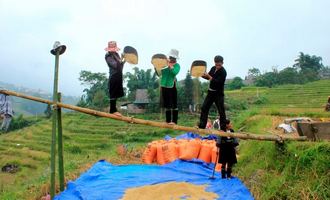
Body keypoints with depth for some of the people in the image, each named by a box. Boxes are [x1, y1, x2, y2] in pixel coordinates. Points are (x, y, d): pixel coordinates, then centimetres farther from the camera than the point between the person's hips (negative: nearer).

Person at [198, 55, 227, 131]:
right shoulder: (213, 68, 4)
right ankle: (201, 126, 14)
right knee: (204, 108, 6)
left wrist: (209, 77, -25)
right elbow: (208, 76, 14)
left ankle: (223, 128, 8)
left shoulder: (223, 72, -15)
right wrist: (203, 75, -5)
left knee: (221, 111, -1)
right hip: (210, 92, 7)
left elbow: (218, 82, -25)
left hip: (218, 94, -7)